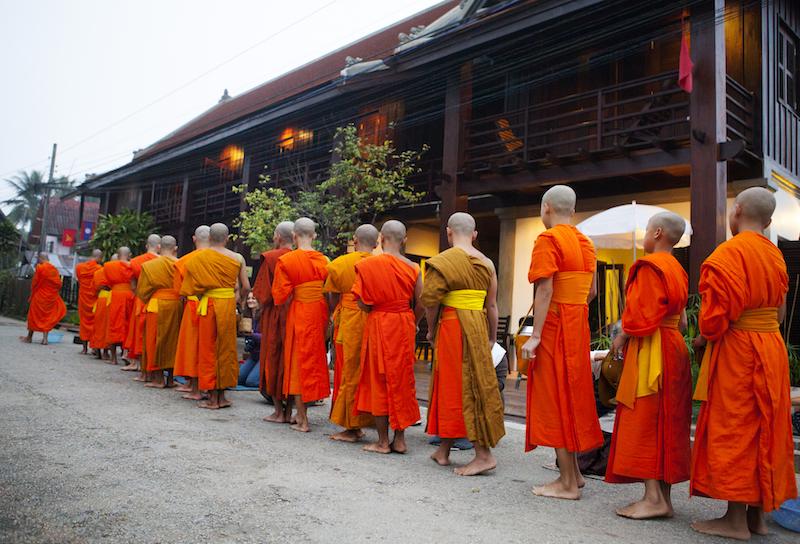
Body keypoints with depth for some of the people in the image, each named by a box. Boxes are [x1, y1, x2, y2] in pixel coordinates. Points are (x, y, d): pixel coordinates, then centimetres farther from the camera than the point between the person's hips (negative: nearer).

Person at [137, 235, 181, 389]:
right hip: (177, 306, 3)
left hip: (157, 306, -3)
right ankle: (170, 378, 14)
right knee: (173, 339, 10)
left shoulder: (150, 265, -4)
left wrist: (146, 301, 18)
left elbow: (142, 290, 1)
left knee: (156, 338, 5)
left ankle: (158, 378, 6)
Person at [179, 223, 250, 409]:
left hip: (208, 304, -2)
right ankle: (221, 396, 18)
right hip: (229, 305, 2)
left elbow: (190, 286, -7)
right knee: (226, 348, 11)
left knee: (208, 349, 6)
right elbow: (246, 287, 1)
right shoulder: (237, 258, 1)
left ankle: (213, 398, 10)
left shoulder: (199, 257, -2)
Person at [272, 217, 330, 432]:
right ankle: (300, 413, 25)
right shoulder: (324, 260, 0)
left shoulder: (286, 261, -11)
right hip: (320, 314, 4)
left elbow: (280, 296, -10)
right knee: (315, 360, 15)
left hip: (298, 315, -4)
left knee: (298, 361, 6)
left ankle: (302, 420, 8)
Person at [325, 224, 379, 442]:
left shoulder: (340, 263, -2)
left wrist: (337, 318, 17)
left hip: (349, 324, -2)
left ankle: (351, 428, 11)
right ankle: (361, 424, 17)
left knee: (350, 374, 6)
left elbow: (334, 298, 2)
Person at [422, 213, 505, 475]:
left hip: (452, 325, -7)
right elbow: (492, 305, 11)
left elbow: (430, 299, -15)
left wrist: (432, 330, 0)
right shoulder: (486, 263, 10)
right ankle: (443, 450, 25)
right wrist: (492, 339, 19)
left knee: (461, 387, -1)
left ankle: (484, 454, -2)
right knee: (474, 383, 12)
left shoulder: (443, 260, -7)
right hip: (478, 325, 7)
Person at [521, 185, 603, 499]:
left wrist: (534, 336, -20)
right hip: (578, 327, 8)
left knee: (555, 398, -1)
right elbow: (592, 292, 15)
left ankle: (568, 484, 5)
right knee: (572, 396, 16)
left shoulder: (548, 239, -11)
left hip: (554, 328, -8)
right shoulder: (585, 243, 13)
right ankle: (573, 474, 26)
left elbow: (545, 290, -19)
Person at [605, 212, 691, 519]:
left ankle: (653, 497, -6)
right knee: (664, 423, 10)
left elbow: (643, 314, -19)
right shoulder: (677, 269, 17)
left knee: (644, 421, -6)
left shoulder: (650, 266, -12)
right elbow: (679, 318, 16)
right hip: (673, 347, 9)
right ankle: (664, 497, 14)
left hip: (650, 351, -9)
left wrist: (623, 336, -5)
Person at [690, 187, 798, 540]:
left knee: (732, 430, -1)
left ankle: (736, 520, 6)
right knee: (763, 430, 12)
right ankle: (758, 515, 21)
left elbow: (719, 311, -21)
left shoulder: (729, 252, -15)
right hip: (771, 348, 8)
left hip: (735, 351, -8)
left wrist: (705, 338, -5)